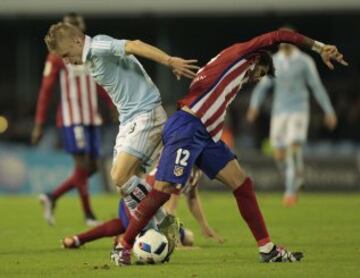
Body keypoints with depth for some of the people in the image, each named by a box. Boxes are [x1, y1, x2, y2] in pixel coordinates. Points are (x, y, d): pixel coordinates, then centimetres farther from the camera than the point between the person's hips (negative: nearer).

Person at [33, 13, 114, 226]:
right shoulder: (57, 57, -5)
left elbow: (101, 86, 19)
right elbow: (46, 90, -6)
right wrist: (39, 124, -8)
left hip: (92, 119, 7)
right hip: (72, 119, -7)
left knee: (92, 167, 5)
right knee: (82, 165, -9)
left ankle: (52, 198, 21)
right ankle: (89, 215, 2)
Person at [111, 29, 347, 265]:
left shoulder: (236, 82, 28)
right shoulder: (238, 54, 6)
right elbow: (279, 37, 1)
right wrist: (318, 46, 7)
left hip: (206, 137, 10)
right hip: (186, 129, -10)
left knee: (243, 185, 5)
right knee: (163, 190, -12)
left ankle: (267, 249, 7)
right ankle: (124, 245, -3)